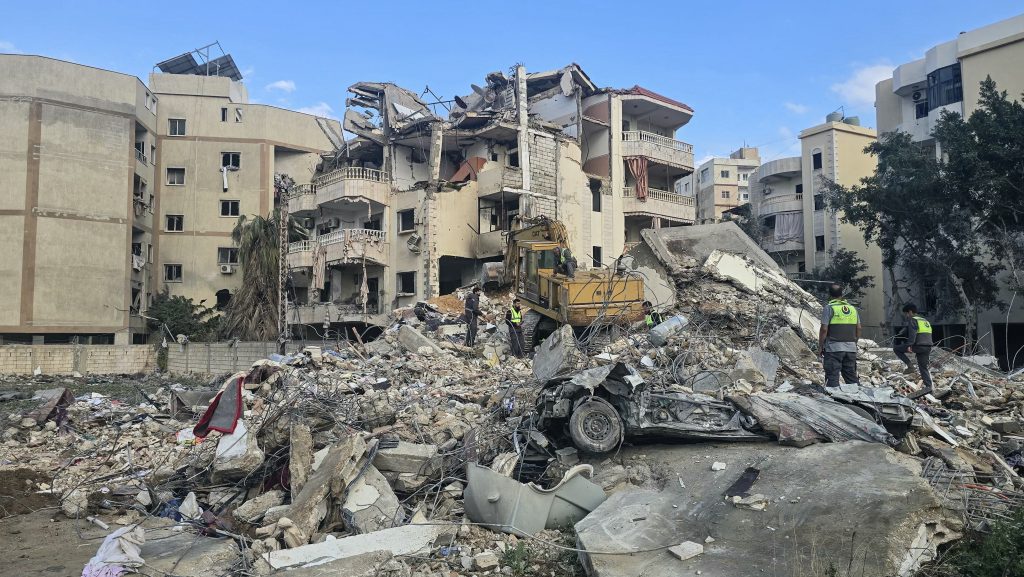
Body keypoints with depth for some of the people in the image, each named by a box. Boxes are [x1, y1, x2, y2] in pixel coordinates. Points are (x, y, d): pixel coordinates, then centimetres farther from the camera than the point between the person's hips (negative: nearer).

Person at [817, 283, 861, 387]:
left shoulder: (828, 308, -7)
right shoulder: (852, 308, 11)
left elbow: (824, 329, -11)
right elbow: (859, 328, 11)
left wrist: (820, 347, -4)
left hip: (833, 348, -5)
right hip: (851, 348, 5)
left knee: (832, 378, -3)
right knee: (852, 378, 12)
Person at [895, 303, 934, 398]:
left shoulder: (912, 320, -1)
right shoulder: (925, 321, 27)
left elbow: (912, 334, -17)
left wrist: (909, 345, -25)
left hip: (918, 345, -8)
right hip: (928, 347, 8)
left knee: (896, 348, 5)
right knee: (923, 367, 15)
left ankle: (910, 366, -6)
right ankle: (928, 386, 3)